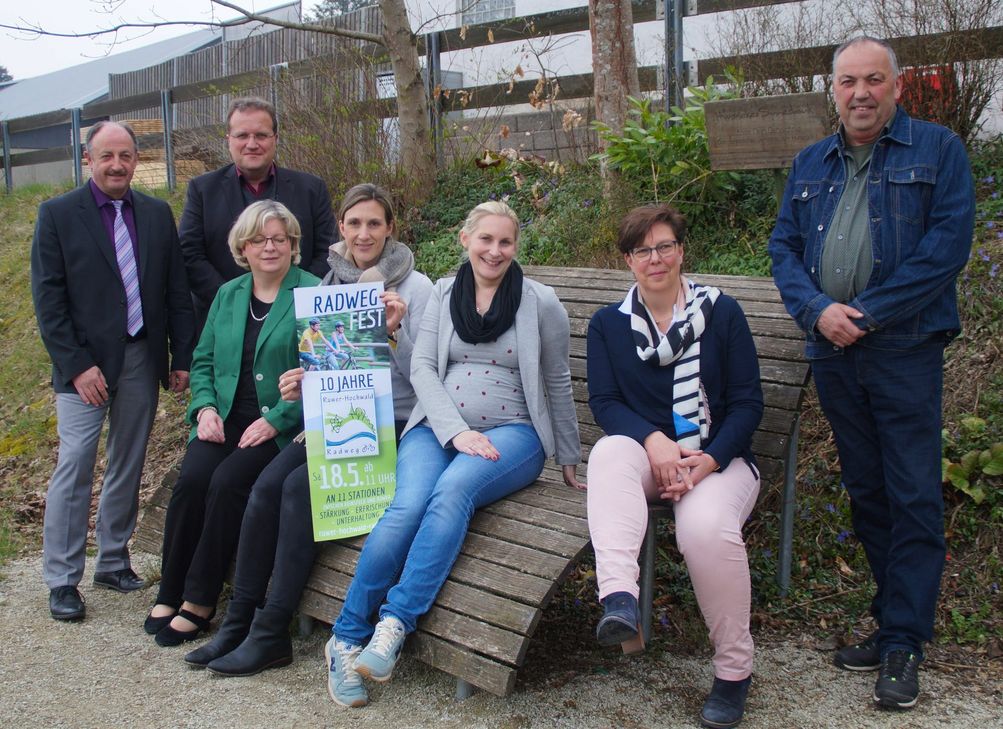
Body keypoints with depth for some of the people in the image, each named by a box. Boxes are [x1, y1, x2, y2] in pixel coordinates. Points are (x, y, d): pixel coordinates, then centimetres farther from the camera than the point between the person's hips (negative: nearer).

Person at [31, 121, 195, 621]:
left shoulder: (157, 214, 8)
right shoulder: (58, 214, -1)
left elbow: (177, 292, 9)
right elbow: (48, 298, -6)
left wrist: (182, 357, 2)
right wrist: (77, 366, -13)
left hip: (142, 359, 4)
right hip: (86, 364, -4)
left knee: (128, 466, 11)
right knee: (74, 465, -7)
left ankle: (113, 562, 24)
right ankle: (62, 580, 4)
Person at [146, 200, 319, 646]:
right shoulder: (228, 295, 16)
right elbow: (203, 360, 18)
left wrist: (276, 420, -17)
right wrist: (205, 407, -1)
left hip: (281, 425, -5)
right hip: (226, 419, 5)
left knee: (229, 481, -27)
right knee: (191, 479, -21)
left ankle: (199, 601, -12)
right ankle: (170, 594, -6)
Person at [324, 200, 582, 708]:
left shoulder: (540, 302, 7)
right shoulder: (443, 294, 13)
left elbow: (557, 382, 14)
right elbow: (422, 367, 3)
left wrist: (568, 460, 19)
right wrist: (457, 432, -12)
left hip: (511, 433, -1)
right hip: (437, 427, 1)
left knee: (452, 490, -35)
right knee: (408, 505, -28)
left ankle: (395, 624, -33)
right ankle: (347, 637, -18)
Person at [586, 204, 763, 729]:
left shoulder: (721, 312, 3)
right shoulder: (608, 324, 9)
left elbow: (747, 403, 0)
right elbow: (604, 402, 0)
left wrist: (708, 462, -16)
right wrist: (653, 439, -20)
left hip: (717, 459, -1)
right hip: (646, 455, 2)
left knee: (706, 526, -33)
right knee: (609, 453, -34)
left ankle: (734, 668, -11)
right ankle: (619, 601, -52)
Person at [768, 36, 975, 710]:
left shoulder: (938, 150, 1)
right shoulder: (811, 164, 16)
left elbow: (949, 243, -10)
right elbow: (784, 245, 10)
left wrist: (867, 313, -15)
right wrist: (816, 308, -9)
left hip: (905, 350, -5)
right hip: (831, 353, 5)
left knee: (914, 498, -4)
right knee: (866, 492, 12)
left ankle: (903, 644, 4)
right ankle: (894, 621, 24)